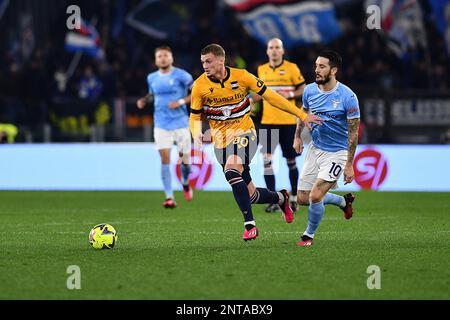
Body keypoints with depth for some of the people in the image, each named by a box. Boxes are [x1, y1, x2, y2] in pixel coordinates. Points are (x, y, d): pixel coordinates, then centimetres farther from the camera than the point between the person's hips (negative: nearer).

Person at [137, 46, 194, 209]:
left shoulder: (181, 75, -6)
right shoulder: (152, 78, 8)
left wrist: (181, 102, -16)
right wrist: (144, 100, 6)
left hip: (180, 123, -2)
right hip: (161, 125, 2)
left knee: (185, 159, 4)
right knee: (165, 159, -10)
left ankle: (185, 184, 37)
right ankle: (169, 197, -10)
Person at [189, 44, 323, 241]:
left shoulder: (241, 77, -8)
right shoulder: (200, 86, -6)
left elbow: (270, 96, -1)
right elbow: (195, 116, 5)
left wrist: (301, 115, -1)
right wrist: (197, 135, -18)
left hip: (244, 133, -3)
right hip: (221, 140, 3)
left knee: (231, 171, -32)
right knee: (250, 195, 1)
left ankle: (249, 224, -26)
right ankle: (281, 198, 35)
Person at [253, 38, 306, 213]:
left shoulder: (291, 68, -2)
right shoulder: (262, 70, 9)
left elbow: (303, 89, 2)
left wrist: (290, 95, -15)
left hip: (288, 121, -3)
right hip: (268, 121, 3)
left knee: (291, 161, 5)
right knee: (266, 159, -10)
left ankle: (293, 198, 21)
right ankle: (273, 201, -5)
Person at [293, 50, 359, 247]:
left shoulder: (347, 97, -19)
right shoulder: (310, 90, -4)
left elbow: (353, 132, -14)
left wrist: (349, 164, -15)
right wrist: (297, 136, 15)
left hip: (336, 153, -6)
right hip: (315, 148, 6)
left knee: (315, 196, -18)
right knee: (303, 199, 6)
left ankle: (309, 234, 8)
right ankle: (343, 201, 32)